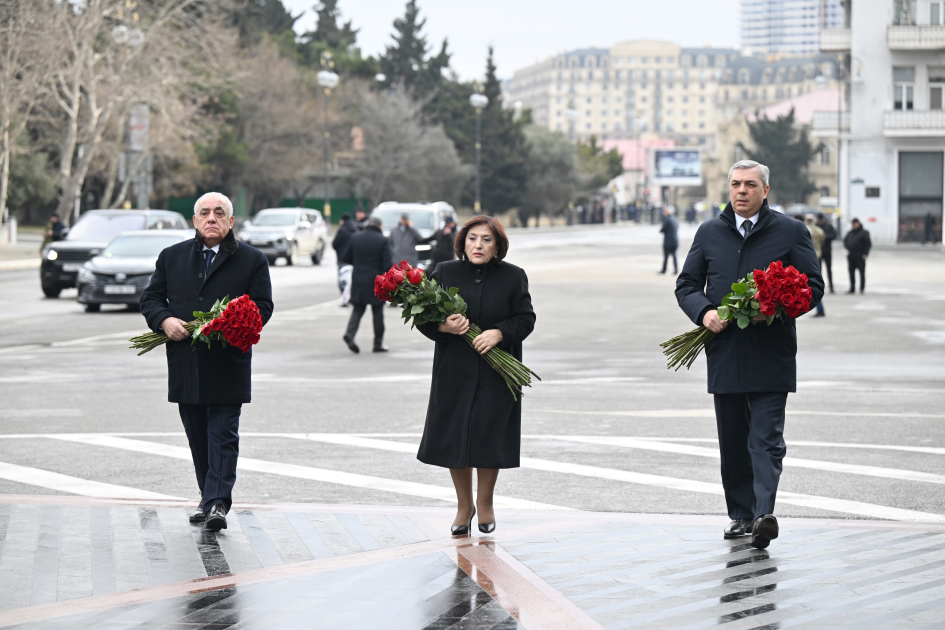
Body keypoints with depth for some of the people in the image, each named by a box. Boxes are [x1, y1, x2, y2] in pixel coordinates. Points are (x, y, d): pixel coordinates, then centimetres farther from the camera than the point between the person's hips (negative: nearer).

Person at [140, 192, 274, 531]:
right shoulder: (171, 257, 12)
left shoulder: (252, 260, 3)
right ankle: (208, 498, 21)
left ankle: (218, 503, -11)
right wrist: (165, 321, -10)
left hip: (228, 363, -3)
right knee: (197, 436, 10)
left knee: (223, 434, -8)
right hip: (185, 363, 3)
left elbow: (262, 306, -1)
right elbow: (151, 297, 12)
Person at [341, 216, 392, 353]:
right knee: (378, 312, 7)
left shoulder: (355, 238, 3)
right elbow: (387, 264, -12)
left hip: (358, 280, 3)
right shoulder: (382, 240, -8)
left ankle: (350, 333, -18)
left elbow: (345, 258, 8)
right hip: (375, 281, -3)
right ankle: (378, 343, 10)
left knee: (358, 309, 7)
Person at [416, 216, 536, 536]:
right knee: (454, 438, 3)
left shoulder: (513, 277, 0)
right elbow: (423, 318, 3)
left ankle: (485, 501, 25)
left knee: (490, 438, 3)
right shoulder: (444, 273, 2)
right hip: (454, 372, 1)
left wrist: (499, 333, -18)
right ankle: (464, 505, 21)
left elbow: (526, 318, 0)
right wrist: (443, 327, -18)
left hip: (496, 374, -1)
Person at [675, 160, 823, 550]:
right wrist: (703, 312, -8)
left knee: (766, 438, -11)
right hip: (724, 353, 4)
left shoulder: (790, 232, 3)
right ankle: (741, 514, 18)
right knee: (732, 442, 9)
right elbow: (686, 285, 14)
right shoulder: (709, 233, 13)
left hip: (771, 354, -4)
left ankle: (764, 513, -20)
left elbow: (813, 286, 2)